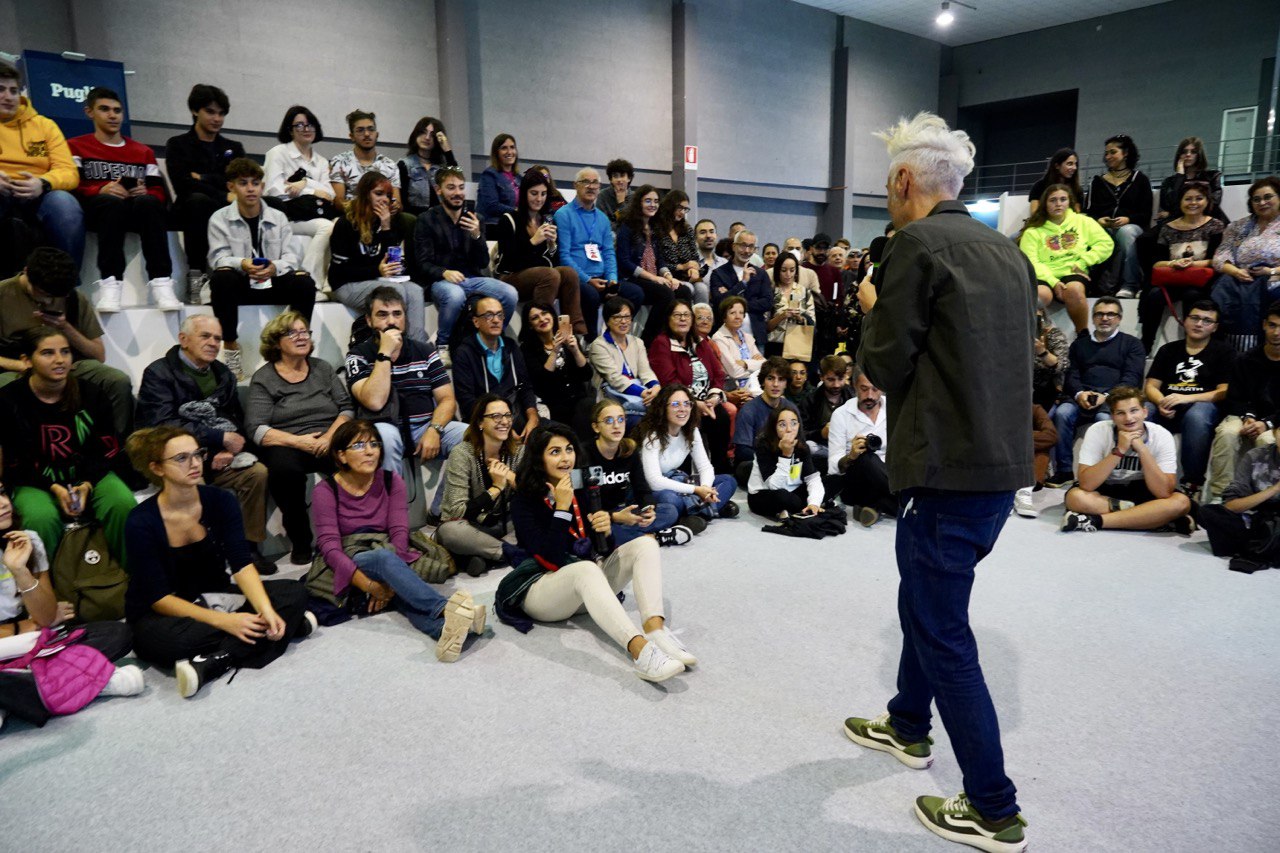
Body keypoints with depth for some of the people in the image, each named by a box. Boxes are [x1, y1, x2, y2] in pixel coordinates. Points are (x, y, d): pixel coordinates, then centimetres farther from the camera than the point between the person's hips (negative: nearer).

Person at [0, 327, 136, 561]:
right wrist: (54, 488, -16)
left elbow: (107, 448, 3)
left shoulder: (89, 393, 1)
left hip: (90, 475, 2)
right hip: (35, 482, -2)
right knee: (41, 518, -34)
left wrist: (87, 484, -13)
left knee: (125, 505, -28)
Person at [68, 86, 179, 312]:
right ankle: (109, 284, -50)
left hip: (140, 210, 1)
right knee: (113, 202, -39)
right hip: (95, 208, -1)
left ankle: (161, 282, -48)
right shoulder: (76, 147, 22)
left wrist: (145, 192, -10)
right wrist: (101, 189, -15)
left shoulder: (143, 151, 28)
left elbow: (160, 192, 14)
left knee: (148, 202, -36)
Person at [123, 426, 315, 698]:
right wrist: (224, 621, -30)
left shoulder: (220, 501, -7)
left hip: (215, 600, 5)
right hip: (164, 615, -4)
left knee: (294, 592, -17)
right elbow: (159, 598, -18)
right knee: (170, 640, -39)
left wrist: (266, 610, -32)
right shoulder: (141, 523, -17)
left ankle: (214, 661, -30)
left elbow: (242, 564, -14)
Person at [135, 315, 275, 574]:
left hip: (216, 457, 5)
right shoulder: (158, 373, -1)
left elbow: (237, 422, 15)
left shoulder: (223, 374, 18)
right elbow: (162, 425, -15)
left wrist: (229, 450, -8)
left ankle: (250, 547, -11)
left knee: (258, 473, -22)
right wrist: (221, 438, -15)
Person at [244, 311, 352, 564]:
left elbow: (347, 408, 10)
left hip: (328, 443, 2)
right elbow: (256, 429, -4)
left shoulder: (323, 368, 19)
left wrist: (330, 436, -10)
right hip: (286, 447, -2)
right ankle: (300, 541, -20)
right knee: (284, 468, -38)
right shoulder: (263, 378, 8)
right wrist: (298, 441, -18)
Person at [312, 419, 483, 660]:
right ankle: (446, 609, -57)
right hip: (348, 571, -2)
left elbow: (399, 534, -5)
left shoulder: (391, 481, 4)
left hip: (389, 558, 2)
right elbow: (330, 547, -14)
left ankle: (444, 627, -65)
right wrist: (369, 585, -28)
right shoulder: (325, 491, -5)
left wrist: (389, 581, -22)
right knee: (383, 556, -37)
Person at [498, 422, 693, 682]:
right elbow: (550, 559, -23)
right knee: (586, 568, -37)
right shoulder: (524, 502, -10)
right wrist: (561, 508, -23)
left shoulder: (583, 491, 4)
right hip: (541, 588, -6)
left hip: (586, 588, 6)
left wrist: (605, 531, -20)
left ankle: (654, 629, -35)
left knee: (645, 544, -11)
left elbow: (604, 552, 2)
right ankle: (640, 650, -54)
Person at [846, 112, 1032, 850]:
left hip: (950, 466, -9)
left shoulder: (917, 244, -12)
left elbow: (886, 367, -13)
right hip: (1002, 459, 9)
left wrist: (873, 314, 6)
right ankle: (908, 726, 43)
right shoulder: (1005, 250, 12)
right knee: (926, 598, 25)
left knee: (943, 630, 3)